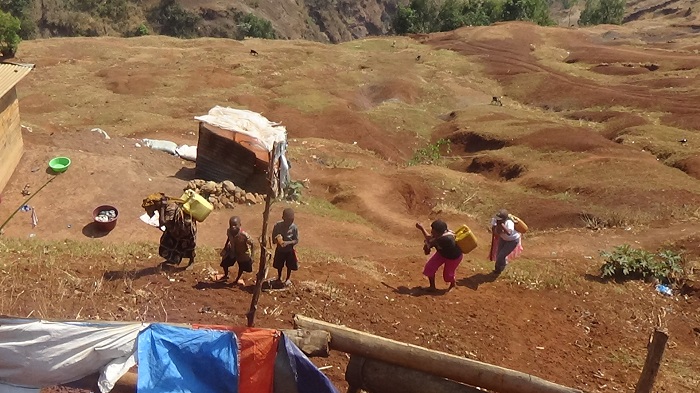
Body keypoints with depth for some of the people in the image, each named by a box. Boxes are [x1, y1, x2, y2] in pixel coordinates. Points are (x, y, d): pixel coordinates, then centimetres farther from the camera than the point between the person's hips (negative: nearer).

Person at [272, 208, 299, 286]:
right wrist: (278, 240, -30)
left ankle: (288, 279, 40)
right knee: (279, 265, 20)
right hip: (280, 249, 1)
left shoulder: (294, 227, -19)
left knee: (289, 266, 15)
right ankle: (279, 277, 46)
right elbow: (273, 236, -8)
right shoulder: (278, 225, -18)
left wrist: (288, 243, -31)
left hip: (290, 250, -1)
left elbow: (296, 240, -14)